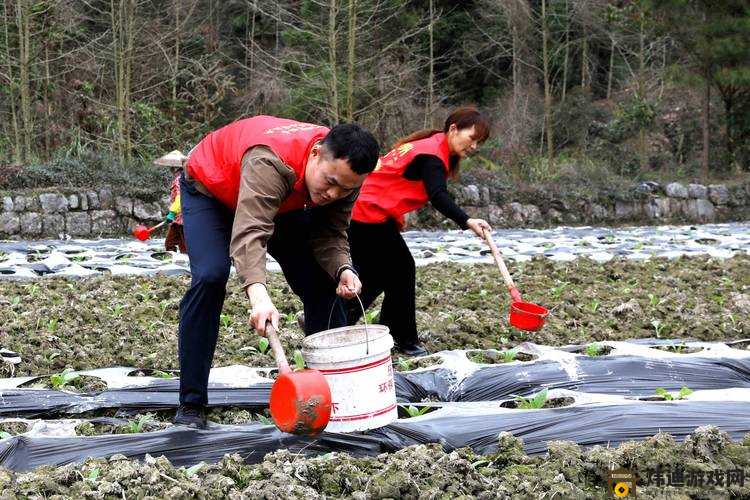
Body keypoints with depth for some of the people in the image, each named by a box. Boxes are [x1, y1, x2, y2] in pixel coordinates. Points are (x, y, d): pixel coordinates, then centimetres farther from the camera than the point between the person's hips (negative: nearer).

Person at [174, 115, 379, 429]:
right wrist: (258, 294, -70)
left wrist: (342, 269, -38)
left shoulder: (345, 174, -23)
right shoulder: (270, 163, -45)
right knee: (210, 277, -27)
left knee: (323, 282, -3)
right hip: (209, 189, -6)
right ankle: (191, 404, -20)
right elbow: (250, 232, -55)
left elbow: (330, 234, -16)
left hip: (281, 202, 6)